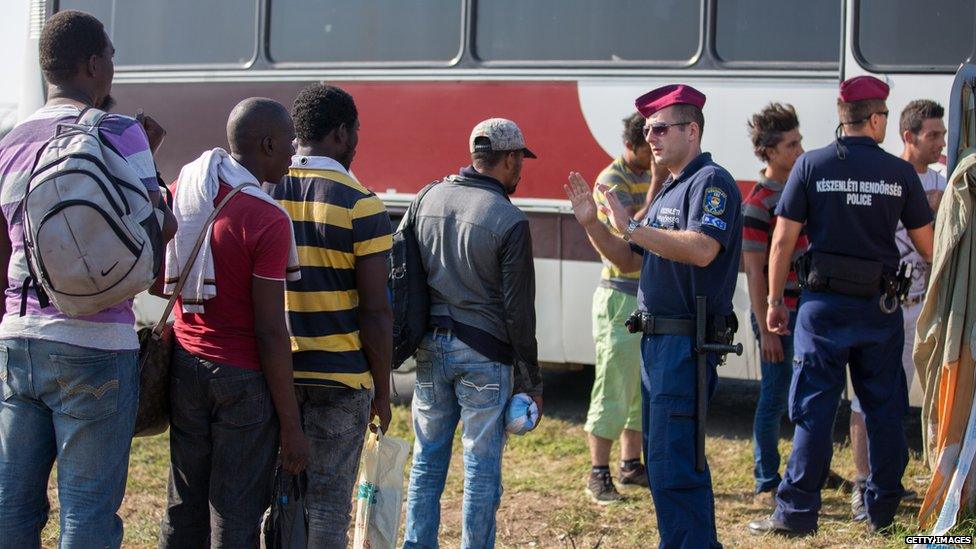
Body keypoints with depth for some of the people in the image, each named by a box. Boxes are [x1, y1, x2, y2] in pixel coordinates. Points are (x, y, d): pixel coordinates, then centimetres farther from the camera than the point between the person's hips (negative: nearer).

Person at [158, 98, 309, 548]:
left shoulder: (181, 190, 3)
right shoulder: (268, 220, -17)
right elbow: (270, 333, -17)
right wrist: (291, 427, -13)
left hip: (185, 363, 7)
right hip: (243, 376, -6)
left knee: (185, 510, 14)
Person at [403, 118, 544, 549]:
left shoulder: (428, 199, 4)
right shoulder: (509, 220, -12)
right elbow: (519, 309, -10)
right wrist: (532, 383, -3)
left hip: (430, 347, 5)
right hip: (484, 353, -5)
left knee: (427, 459, 14)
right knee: (482, 467, 4)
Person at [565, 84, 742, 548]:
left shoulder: (711, 181, -10)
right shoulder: (669, 190, 20)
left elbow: (703, 248, -27)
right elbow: (628, 261, 22)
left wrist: (632, 227, -22)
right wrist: (592, 224, 7)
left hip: (687, 341, -10)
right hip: (657, 340, 10)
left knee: (673, 465, -11)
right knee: (664, 461, 16)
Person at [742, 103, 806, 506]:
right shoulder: (758, 203, -15)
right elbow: (754, 271, -16)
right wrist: (765, 329, -18)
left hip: (807, 309, 8)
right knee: (775, 397, -1)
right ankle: (767, 485, 9)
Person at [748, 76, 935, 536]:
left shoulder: (811, 165, -3)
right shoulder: (900, 172, 0)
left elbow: (783, 240, -5)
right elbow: (927, 245, 7)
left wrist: (774, 300, 4)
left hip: (824, 303, -1)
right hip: (880, 305, 1)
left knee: (814, 409, 1)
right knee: (884, 410, 11)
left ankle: (797, 510, 0)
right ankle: (882, 508, 19)